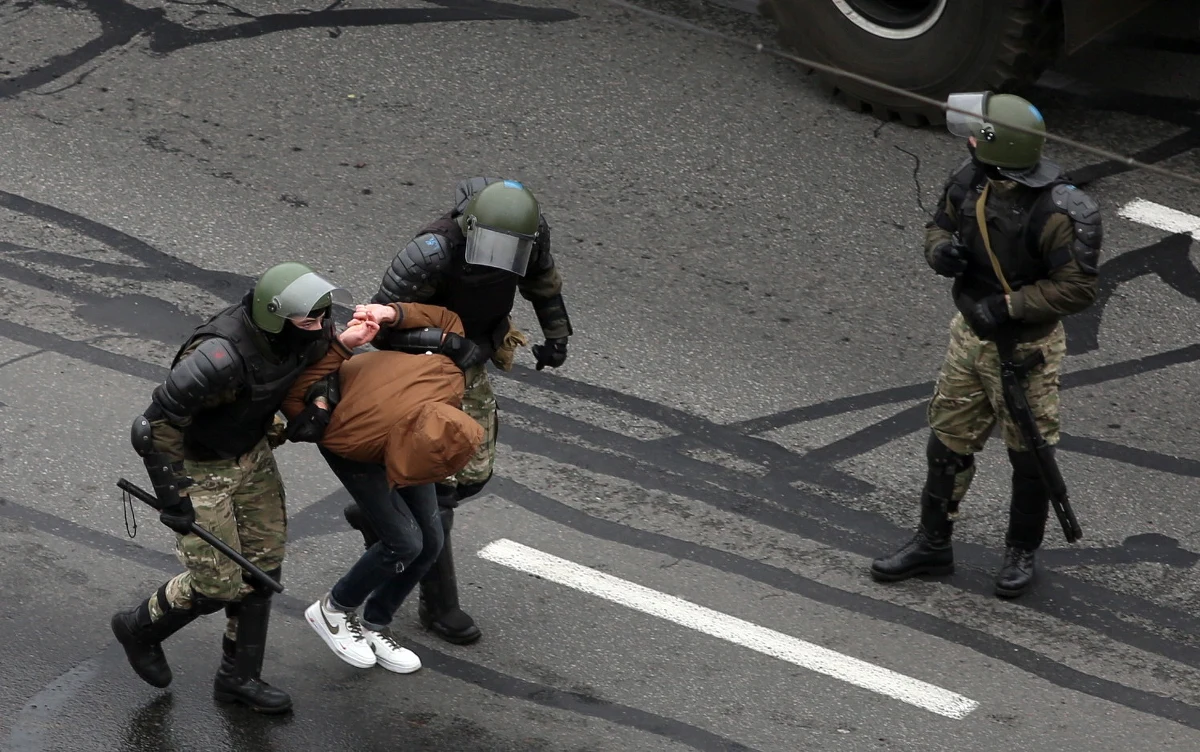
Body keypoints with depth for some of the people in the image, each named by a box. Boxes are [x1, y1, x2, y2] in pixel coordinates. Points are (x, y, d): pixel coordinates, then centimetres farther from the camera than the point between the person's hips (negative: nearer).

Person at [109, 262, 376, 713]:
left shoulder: (306, 333, -16)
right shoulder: (219, 358, -39)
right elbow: (157, 426, -30)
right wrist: (174, 498, -25)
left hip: (252, 452, 7)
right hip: (199, 467, -7)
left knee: (262, 567, 12)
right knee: (220, 584, 0)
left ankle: (240, 676, 29)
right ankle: (140, 629, 29)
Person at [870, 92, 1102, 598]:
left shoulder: (1054, 212, -28)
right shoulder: (970, 182, -8)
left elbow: (1078, 287, -24)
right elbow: (939, 226, 9)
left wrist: (1009, 306, -27)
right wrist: (941, 250, -15)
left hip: (1024, 348, -6)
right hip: (969, 335, 6)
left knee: (1028, 455, 11)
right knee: (948, 442, 15)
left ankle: (1023, 552, 31)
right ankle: (933, 544, 30)